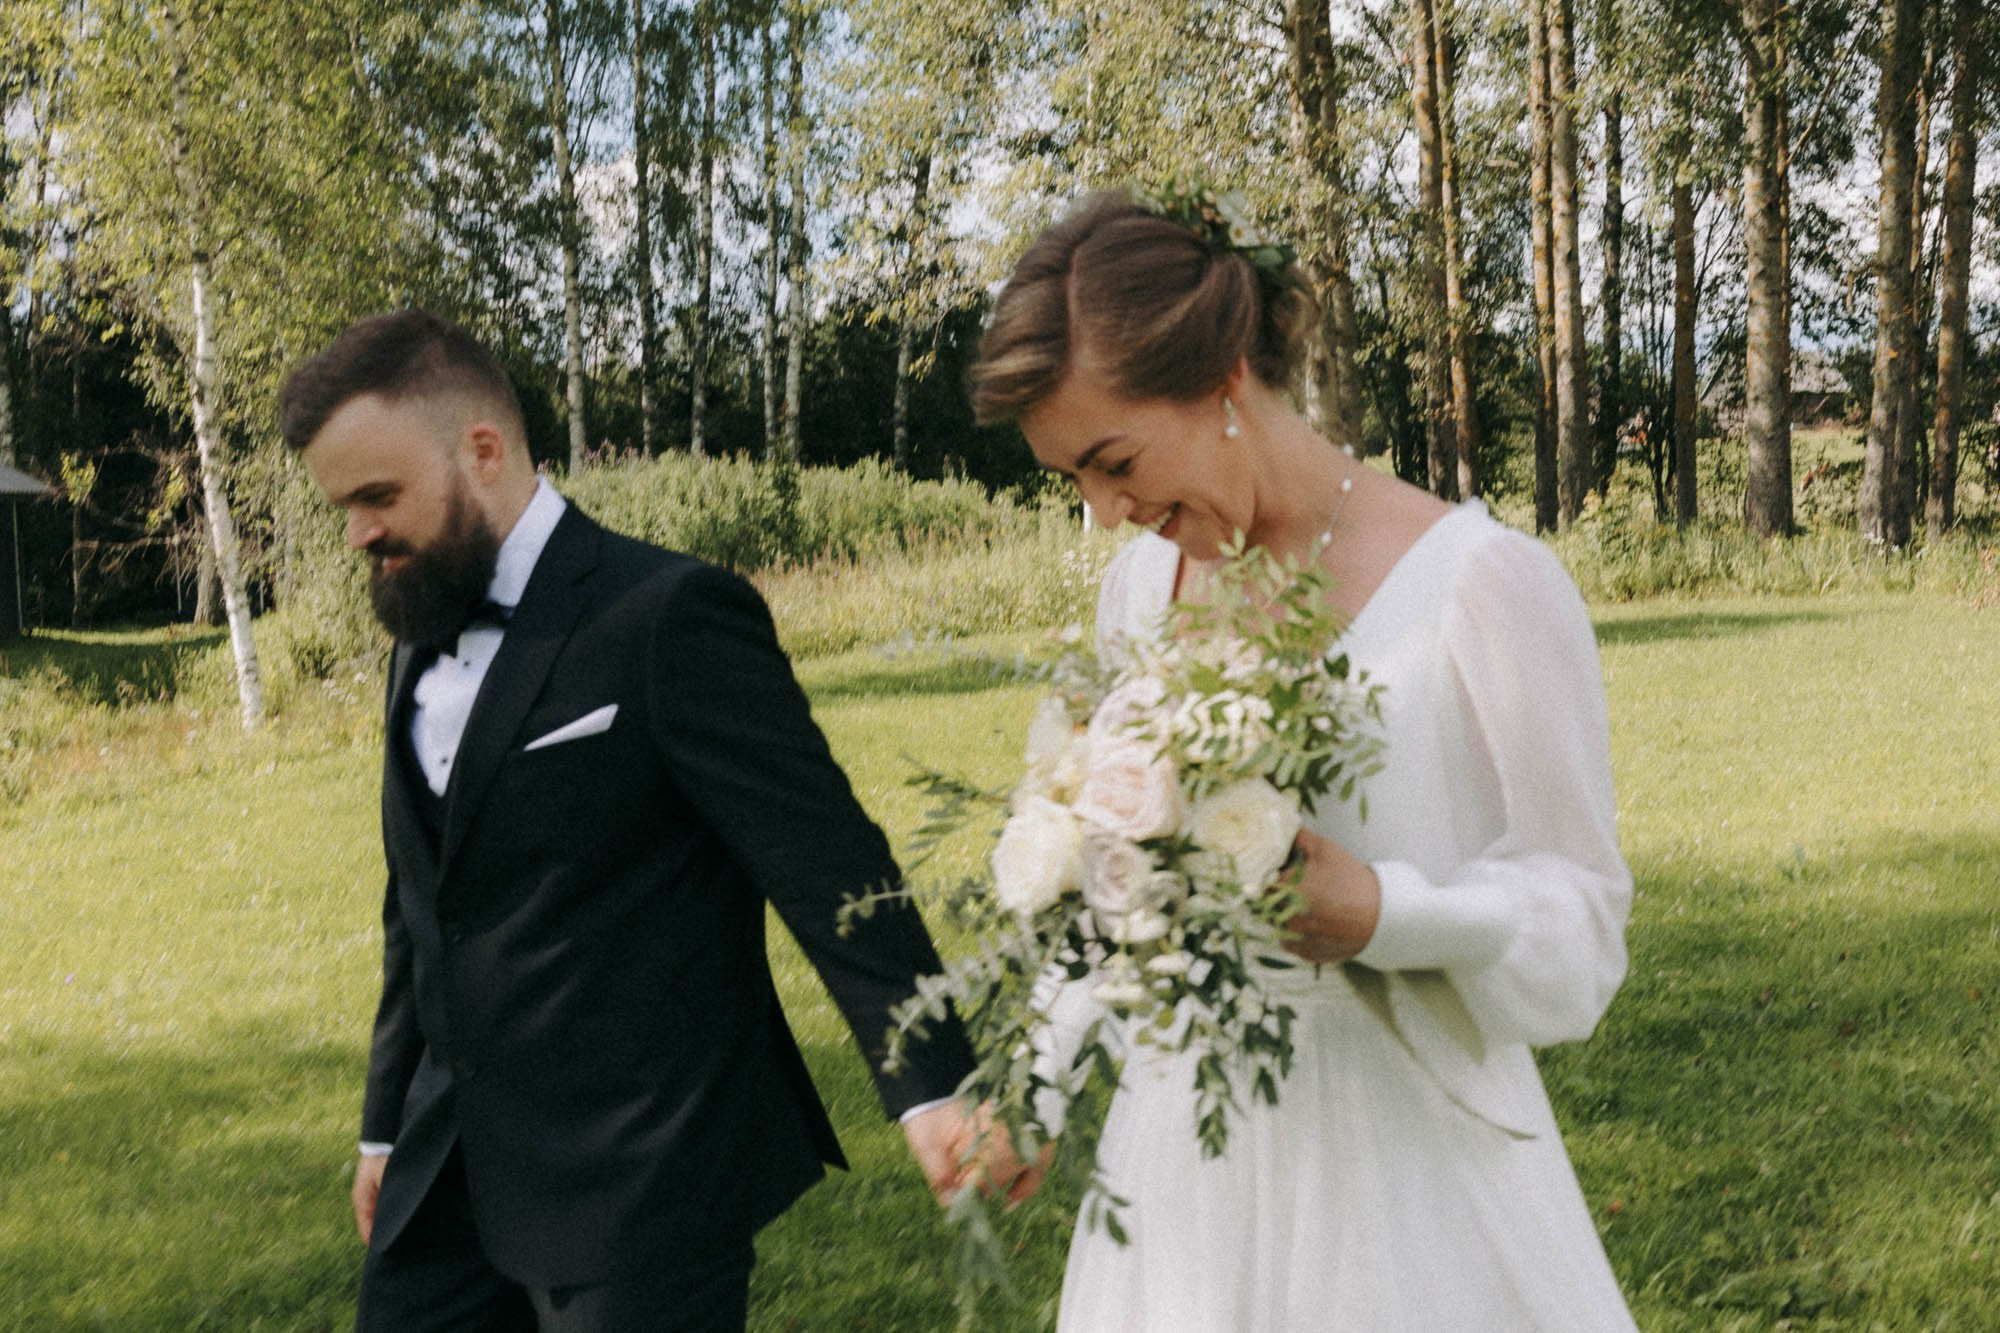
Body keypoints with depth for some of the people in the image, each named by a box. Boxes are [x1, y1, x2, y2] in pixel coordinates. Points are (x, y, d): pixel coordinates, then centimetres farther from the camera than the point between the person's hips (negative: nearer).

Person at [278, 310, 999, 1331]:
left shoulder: (671, 618, -13)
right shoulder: (422, 643, 13)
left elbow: (826, 860, -18)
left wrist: (931, 1086, -26)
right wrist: (387, 1127, 26)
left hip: (637, 1189, -7)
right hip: (449, 1175, 8)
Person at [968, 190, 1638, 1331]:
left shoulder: (1487, 584, -13)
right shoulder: (1139, 586, 5)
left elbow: (1580, 922, -9)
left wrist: (1381, 915, -25)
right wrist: (1033, 1075, 6)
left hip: (1396, 1166, -5)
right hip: (1187, 1152, 5)